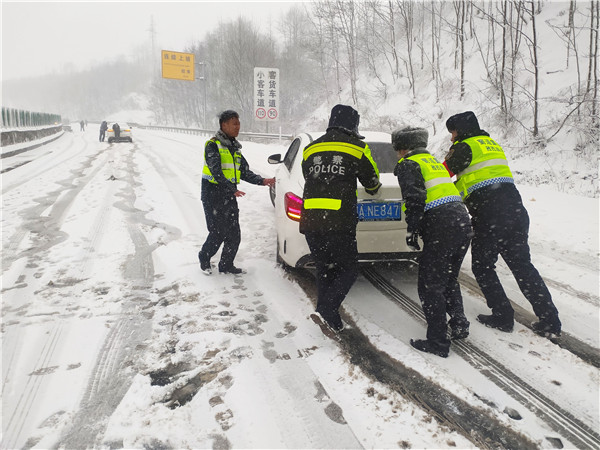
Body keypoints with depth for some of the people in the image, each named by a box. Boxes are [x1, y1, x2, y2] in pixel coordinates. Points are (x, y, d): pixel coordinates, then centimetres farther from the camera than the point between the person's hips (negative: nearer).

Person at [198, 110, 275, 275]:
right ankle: (204, 257, 21)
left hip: (230, 197, 7)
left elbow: (245, 172, 13)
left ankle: (226, 265, 20)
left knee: (234, 235, 5)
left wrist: (262, 181, -3)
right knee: (218, 233, -5)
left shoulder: (235, 148, 15)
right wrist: (232, 190, -28)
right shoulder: (212, 145, -8)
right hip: (213, 196, -7)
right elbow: (216, 171, -19)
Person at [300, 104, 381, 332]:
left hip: (310, 219, 5)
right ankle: (327, 309, -9)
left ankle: (328, 317, 20)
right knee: (349, 269, 8)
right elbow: (372, 181, 16)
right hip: (339, 221, -5)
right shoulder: (356, 147, 6)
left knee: (324, 269, 18)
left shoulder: (311, 148, 18)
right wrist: (373, 189, 40)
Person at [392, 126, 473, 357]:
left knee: (430, 286, 0)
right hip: (463, 224, 9)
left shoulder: (408, 165, 0)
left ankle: (438, 342, 4)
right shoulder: (435, 161, 27)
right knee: (449, 279, 25)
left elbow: (415, 199, -15)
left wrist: (411, 230, -9)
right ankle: (458, 324, 29)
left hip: (441, 229, -9)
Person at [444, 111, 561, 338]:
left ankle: (503, 316, 13)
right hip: (515, 210, 7)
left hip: (489, 215, -7)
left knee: (482, 266, 10)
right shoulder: (493, 144, 24)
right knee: (522, 265, 12)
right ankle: (549, 321, 13)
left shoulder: (465, 147, -1)